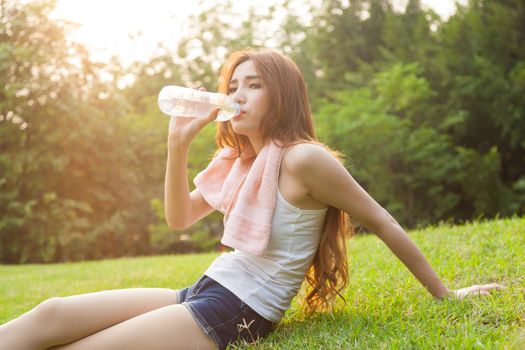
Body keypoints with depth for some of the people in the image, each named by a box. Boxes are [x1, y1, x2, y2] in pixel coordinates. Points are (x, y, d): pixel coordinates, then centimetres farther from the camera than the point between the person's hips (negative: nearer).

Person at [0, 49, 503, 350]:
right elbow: (179, 218, 16)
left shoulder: (303, 159, -13)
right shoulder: (241, 161, 13)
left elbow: (383, 224, -8)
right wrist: (179, 144, 3)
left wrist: (444, 294, -2)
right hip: (202, 292, 8)